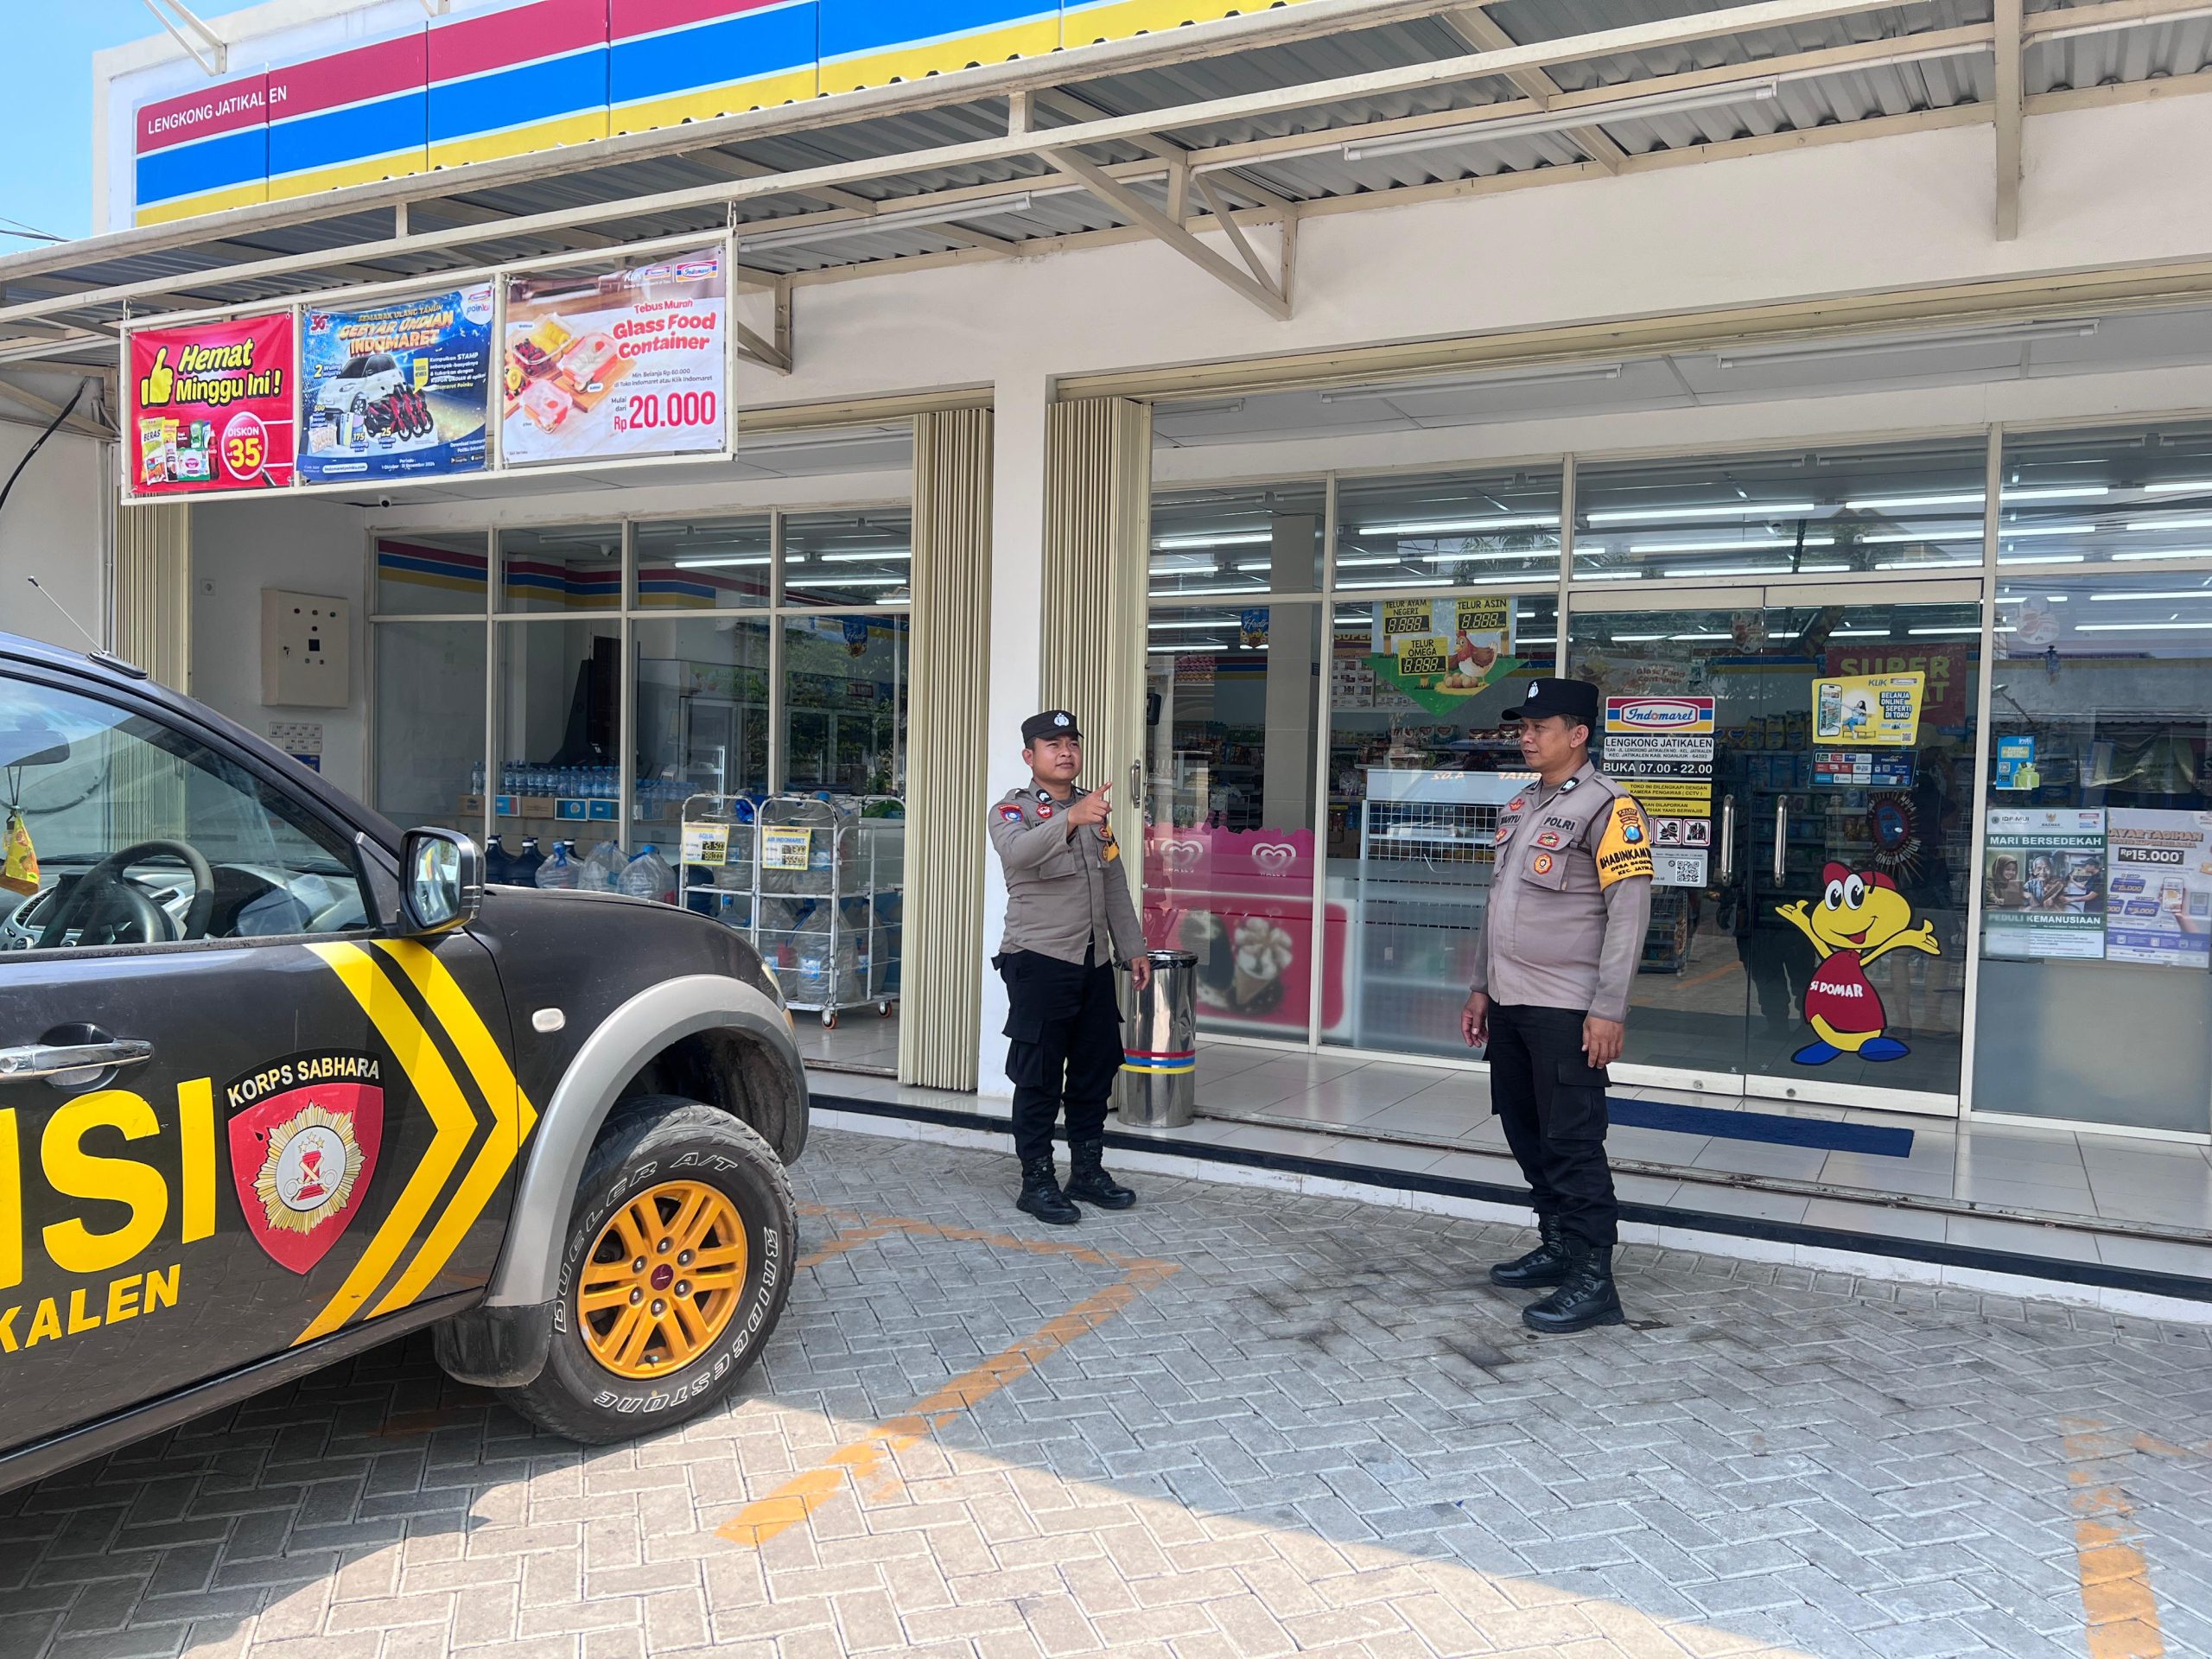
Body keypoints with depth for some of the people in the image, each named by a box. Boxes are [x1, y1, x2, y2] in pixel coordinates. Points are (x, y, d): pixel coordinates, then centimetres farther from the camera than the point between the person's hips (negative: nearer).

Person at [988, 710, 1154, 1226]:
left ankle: (1087, 1171, 25)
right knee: (1039, 1077, -1)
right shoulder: (1014, 809, -5)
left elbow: (1115, 885, 21)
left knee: (1097, 1068, 12)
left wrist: (1132, 948, 16)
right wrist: (1070, 819, -45)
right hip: (1039, 961, -7)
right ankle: (1036, 1182, 9)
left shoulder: (1094, 810, 16)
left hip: (1094, 961, 7)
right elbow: (1015, 851, -30)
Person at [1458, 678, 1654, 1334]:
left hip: (1566, 1010, -8)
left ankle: (1592, 1280, 3)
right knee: (1527, 1133, 15)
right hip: (1510, 1004, 8)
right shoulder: (1518, 808, 15)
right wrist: (1481, 987, 19)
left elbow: (1629, 913, -15)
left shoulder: (1607, 808, -11)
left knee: (1572, 1144, -5)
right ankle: (1557, 1248, 28)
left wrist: (1608, 1010, -19)